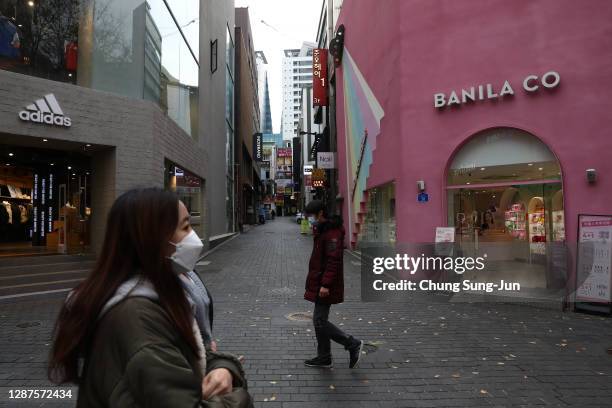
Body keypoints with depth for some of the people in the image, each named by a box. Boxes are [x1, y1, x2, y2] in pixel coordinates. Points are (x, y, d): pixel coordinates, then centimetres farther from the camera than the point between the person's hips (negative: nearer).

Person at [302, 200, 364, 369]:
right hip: (320, 284, 10)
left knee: (320, 321, -7)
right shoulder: (322, 230, 15)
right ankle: (324, 358, 25)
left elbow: (333, 260, -25)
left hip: (325, 287, -10)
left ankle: (353, 344, 5)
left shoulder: (332, 233, -18)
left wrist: (325, 284, -26)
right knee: (319, 320, 14)